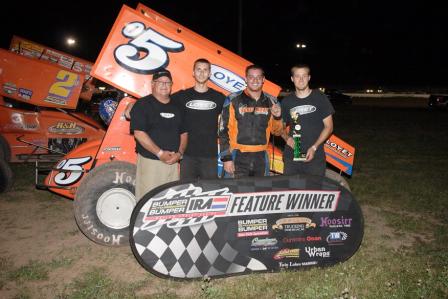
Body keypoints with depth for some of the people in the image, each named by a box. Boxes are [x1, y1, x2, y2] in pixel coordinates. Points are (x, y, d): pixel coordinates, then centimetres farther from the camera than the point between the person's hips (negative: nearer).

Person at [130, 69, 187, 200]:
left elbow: (183, 133, 15)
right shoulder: (143, 104, -3)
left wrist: (179, 153, -2)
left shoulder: (176, 107, 15)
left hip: (173, 162, 5)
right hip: (150, 162, -5)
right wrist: (160, 153, -15)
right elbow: (139, 133, -12)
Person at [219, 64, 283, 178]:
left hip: (261, 158, 4)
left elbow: (277, 132, 12)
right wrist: (226, 158, -9)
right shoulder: (233, 100, -4)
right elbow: (224, 131, -4)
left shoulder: (271, 102, 7)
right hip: (238, 158, -3)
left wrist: (277, 117, -8)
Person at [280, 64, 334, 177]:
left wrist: (314, 147, -11)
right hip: (291, 156, 2)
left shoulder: (320, 98, 0)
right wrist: (287, 138, -7)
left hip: (315, 156, -2)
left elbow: (328, 126, 0)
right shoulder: (286, 101, 7)